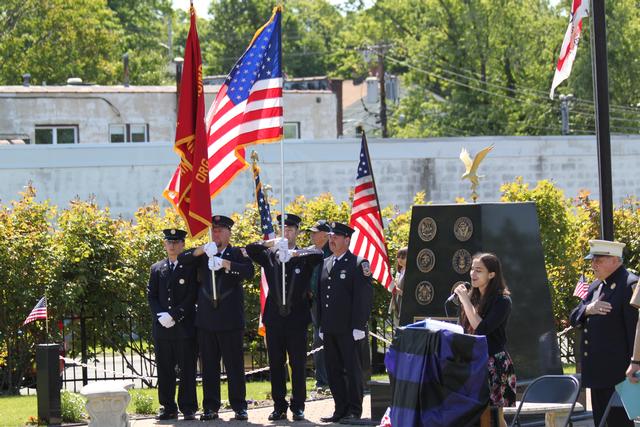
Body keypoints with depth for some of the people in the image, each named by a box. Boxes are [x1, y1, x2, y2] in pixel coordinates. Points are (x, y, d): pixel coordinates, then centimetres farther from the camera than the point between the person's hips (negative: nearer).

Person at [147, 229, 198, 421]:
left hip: (185, 326, -4)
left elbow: (192, 296, -6)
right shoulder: (157, 269, 14)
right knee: (164, 369, 5)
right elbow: (151, 296, 10)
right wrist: (160, 315, -7)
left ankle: (188, 408, 2)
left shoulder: (190, 267, 1)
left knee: (187, 369, -2)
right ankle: (168, 407, 11)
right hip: (162, 327, 4)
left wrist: (174, 315, -13)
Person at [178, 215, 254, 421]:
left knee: (235, 366, -1)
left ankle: (239, 407, 5)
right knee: (209, 366, 6)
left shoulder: (237, 253, 4)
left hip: (230, 320, -3)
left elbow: (249, 271, -13)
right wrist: (200, 250, -15)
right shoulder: (203, 255, 14)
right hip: (206, 320, 3)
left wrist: (226, 264, -23)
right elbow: (182, 259, 1)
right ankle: (210, 408, 11)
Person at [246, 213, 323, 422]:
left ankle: (298, 407, 7)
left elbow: (319, 254, -16)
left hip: (297, 318, -2)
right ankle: (279, 407, 12)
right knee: (276, 365, 5)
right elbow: (250, 249, -6)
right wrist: (271, 243, -22)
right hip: (274, 318, 2)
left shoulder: (304, 257, 3)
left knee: (298, 365, 0)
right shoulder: (269, 256, 8)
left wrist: (294, 254, -28)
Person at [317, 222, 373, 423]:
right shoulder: (325, 264, 16)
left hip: (348, 330, -7)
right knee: (333, 371, 8)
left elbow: (364, 297, -9)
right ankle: (340, 410, 15)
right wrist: (321, 325, 14)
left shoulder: (358, 264, -4)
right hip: (329, 330, 7)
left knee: (352, 370, -2)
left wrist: (358, 327, -15)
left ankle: (354, 411, 3)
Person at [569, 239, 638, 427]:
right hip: (597, 371, 9)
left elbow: (635, 328, -15)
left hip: (617, 373, -9)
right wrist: (587, 310, -7)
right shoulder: (596, 286, 16)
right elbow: (574, 319, 16)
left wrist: (633, 367, -17)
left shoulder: (630, 285, -12)